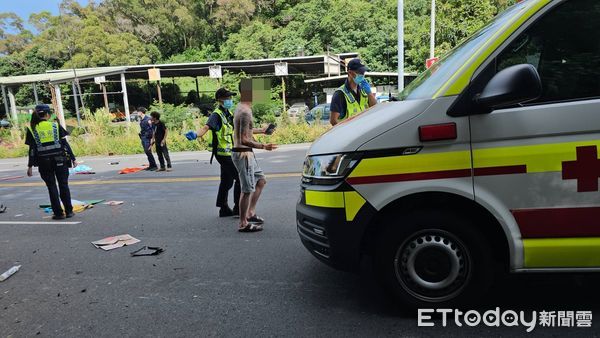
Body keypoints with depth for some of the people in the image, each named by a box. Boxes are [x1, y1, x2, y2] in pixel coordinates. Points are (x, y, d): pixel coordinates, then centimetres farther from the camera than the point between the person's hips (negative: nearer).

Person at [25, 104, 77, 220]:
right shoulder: (56, 126, -1)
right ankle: (69, 211, 12)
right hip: (60, 160, 0)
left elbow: (32, 149, -2)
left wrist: (30, 166, 4)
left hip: (44, 163, 0)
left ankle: (58, 213, 10)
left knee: (52, 188, 8)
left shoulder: (32, 130, 0)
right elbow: (65, 143, -2)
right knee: (64, 186, 9)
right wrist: (73, 158, 3)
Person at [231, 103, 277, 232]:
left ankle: (250, 213, 25)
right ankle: (243, 224, 6)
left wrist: (261, 131, 39)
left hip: (246, 154, 10)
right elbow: (244, 139, -25)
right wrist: (263, 146, -29)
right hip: (243, 154, -10)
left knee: (261, 180, 19)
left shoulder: (240, 109, 11)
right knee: (247, 189, -3)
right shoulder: (245, 112, -20)